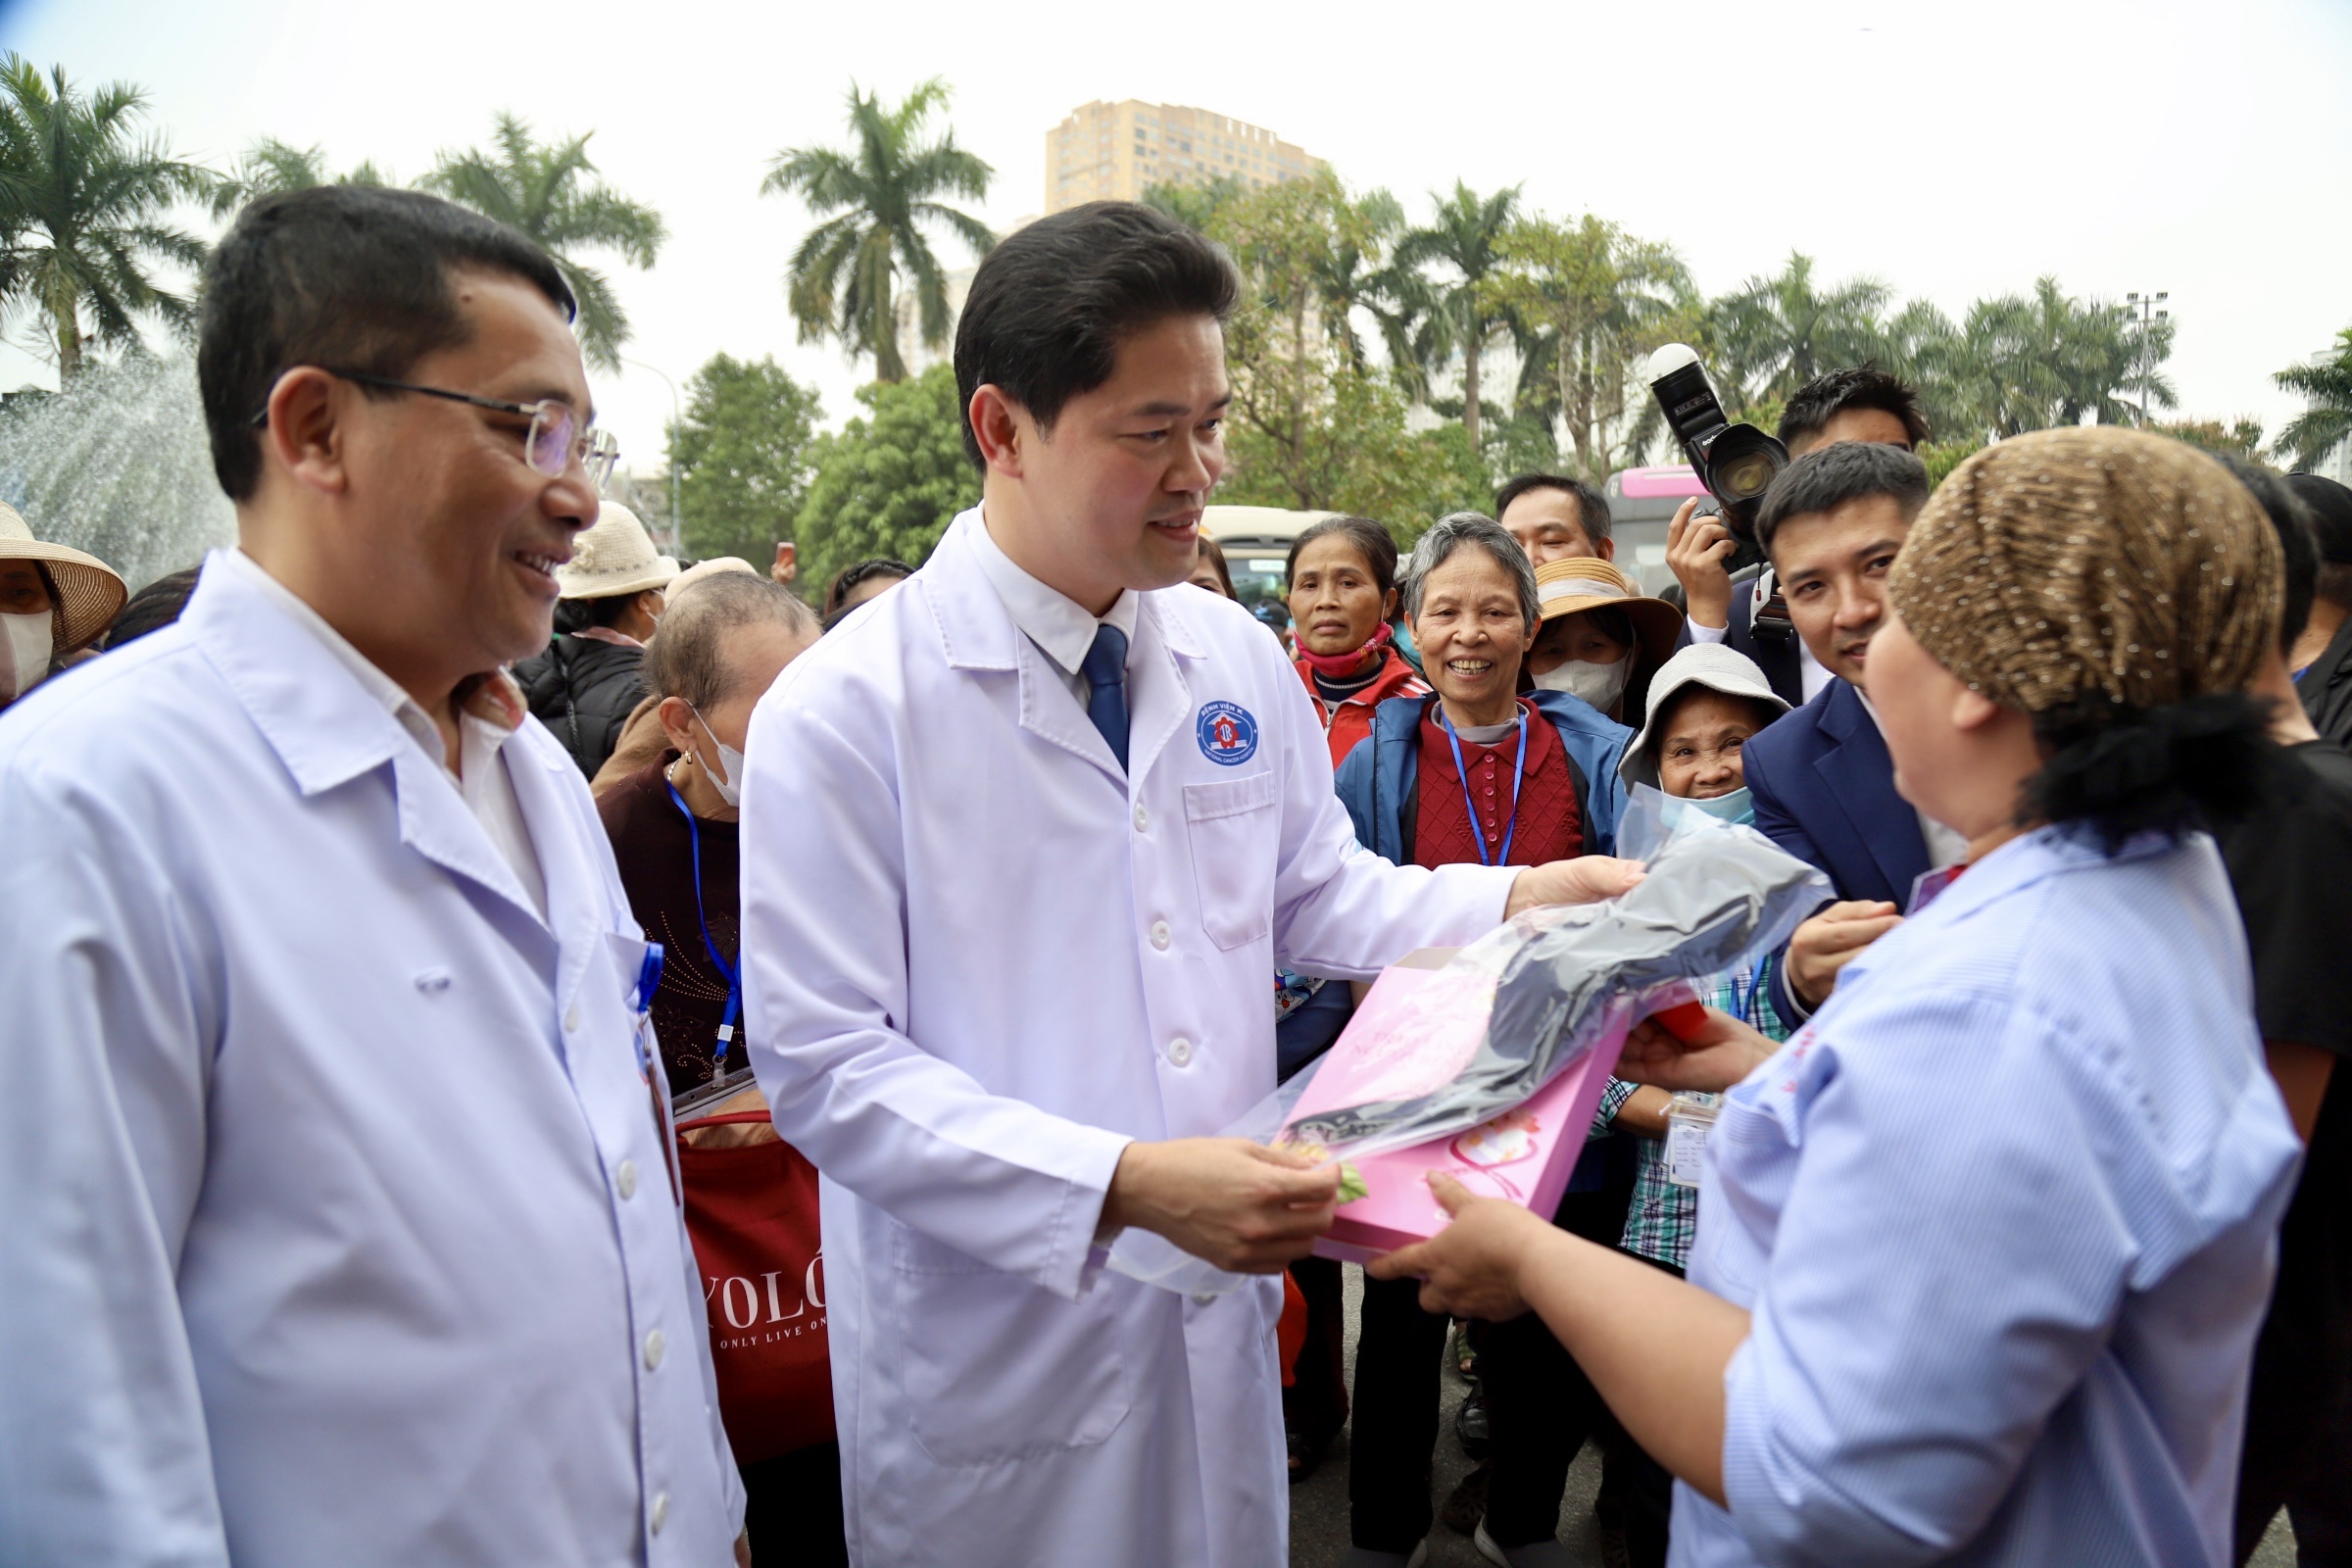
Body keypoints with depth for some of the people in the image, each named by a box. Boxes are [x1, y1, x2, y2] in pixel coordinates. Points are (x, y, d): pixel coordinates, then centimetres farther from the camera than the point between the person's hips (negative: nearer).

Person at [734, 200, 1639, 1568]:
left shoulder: (1239, 659, 0)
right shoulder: (845, 710, -17)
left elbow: (1317, 894, 11)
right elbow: (828, 1067, -19)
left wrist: (1514, 899, -6)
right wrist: (1127, 1188, -27)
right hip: (993, 1348, -4)